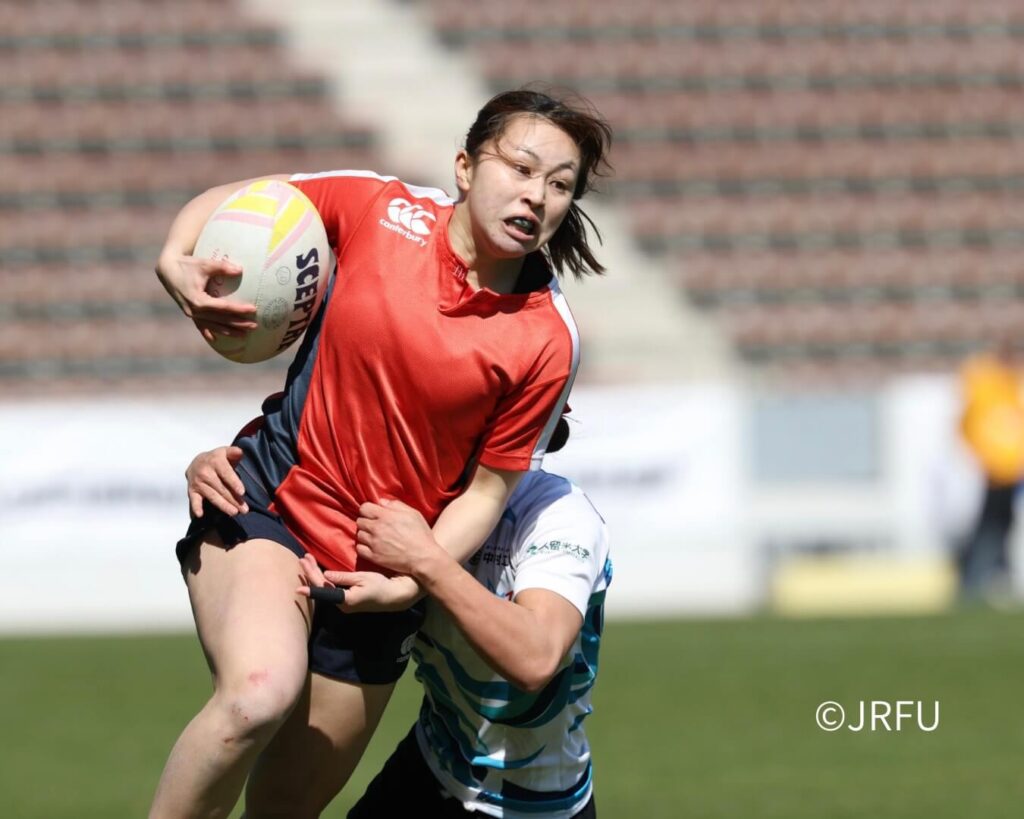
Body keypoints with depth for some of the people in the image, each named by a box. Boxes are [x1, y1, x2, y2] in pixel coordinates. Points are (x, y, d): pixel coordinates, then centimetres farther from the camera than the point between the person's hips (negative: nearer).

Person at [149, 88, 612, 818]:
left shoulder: (547, 341, -9)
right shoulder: (379, 208, -7)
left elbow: (486, 490, -3)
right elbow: (229, 202, 7)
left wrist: (407, 583, -17)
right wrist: (176, 261, -14)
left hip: (378, 573, 1)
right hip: (268, 504, -1)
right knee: (260, 692, -32)